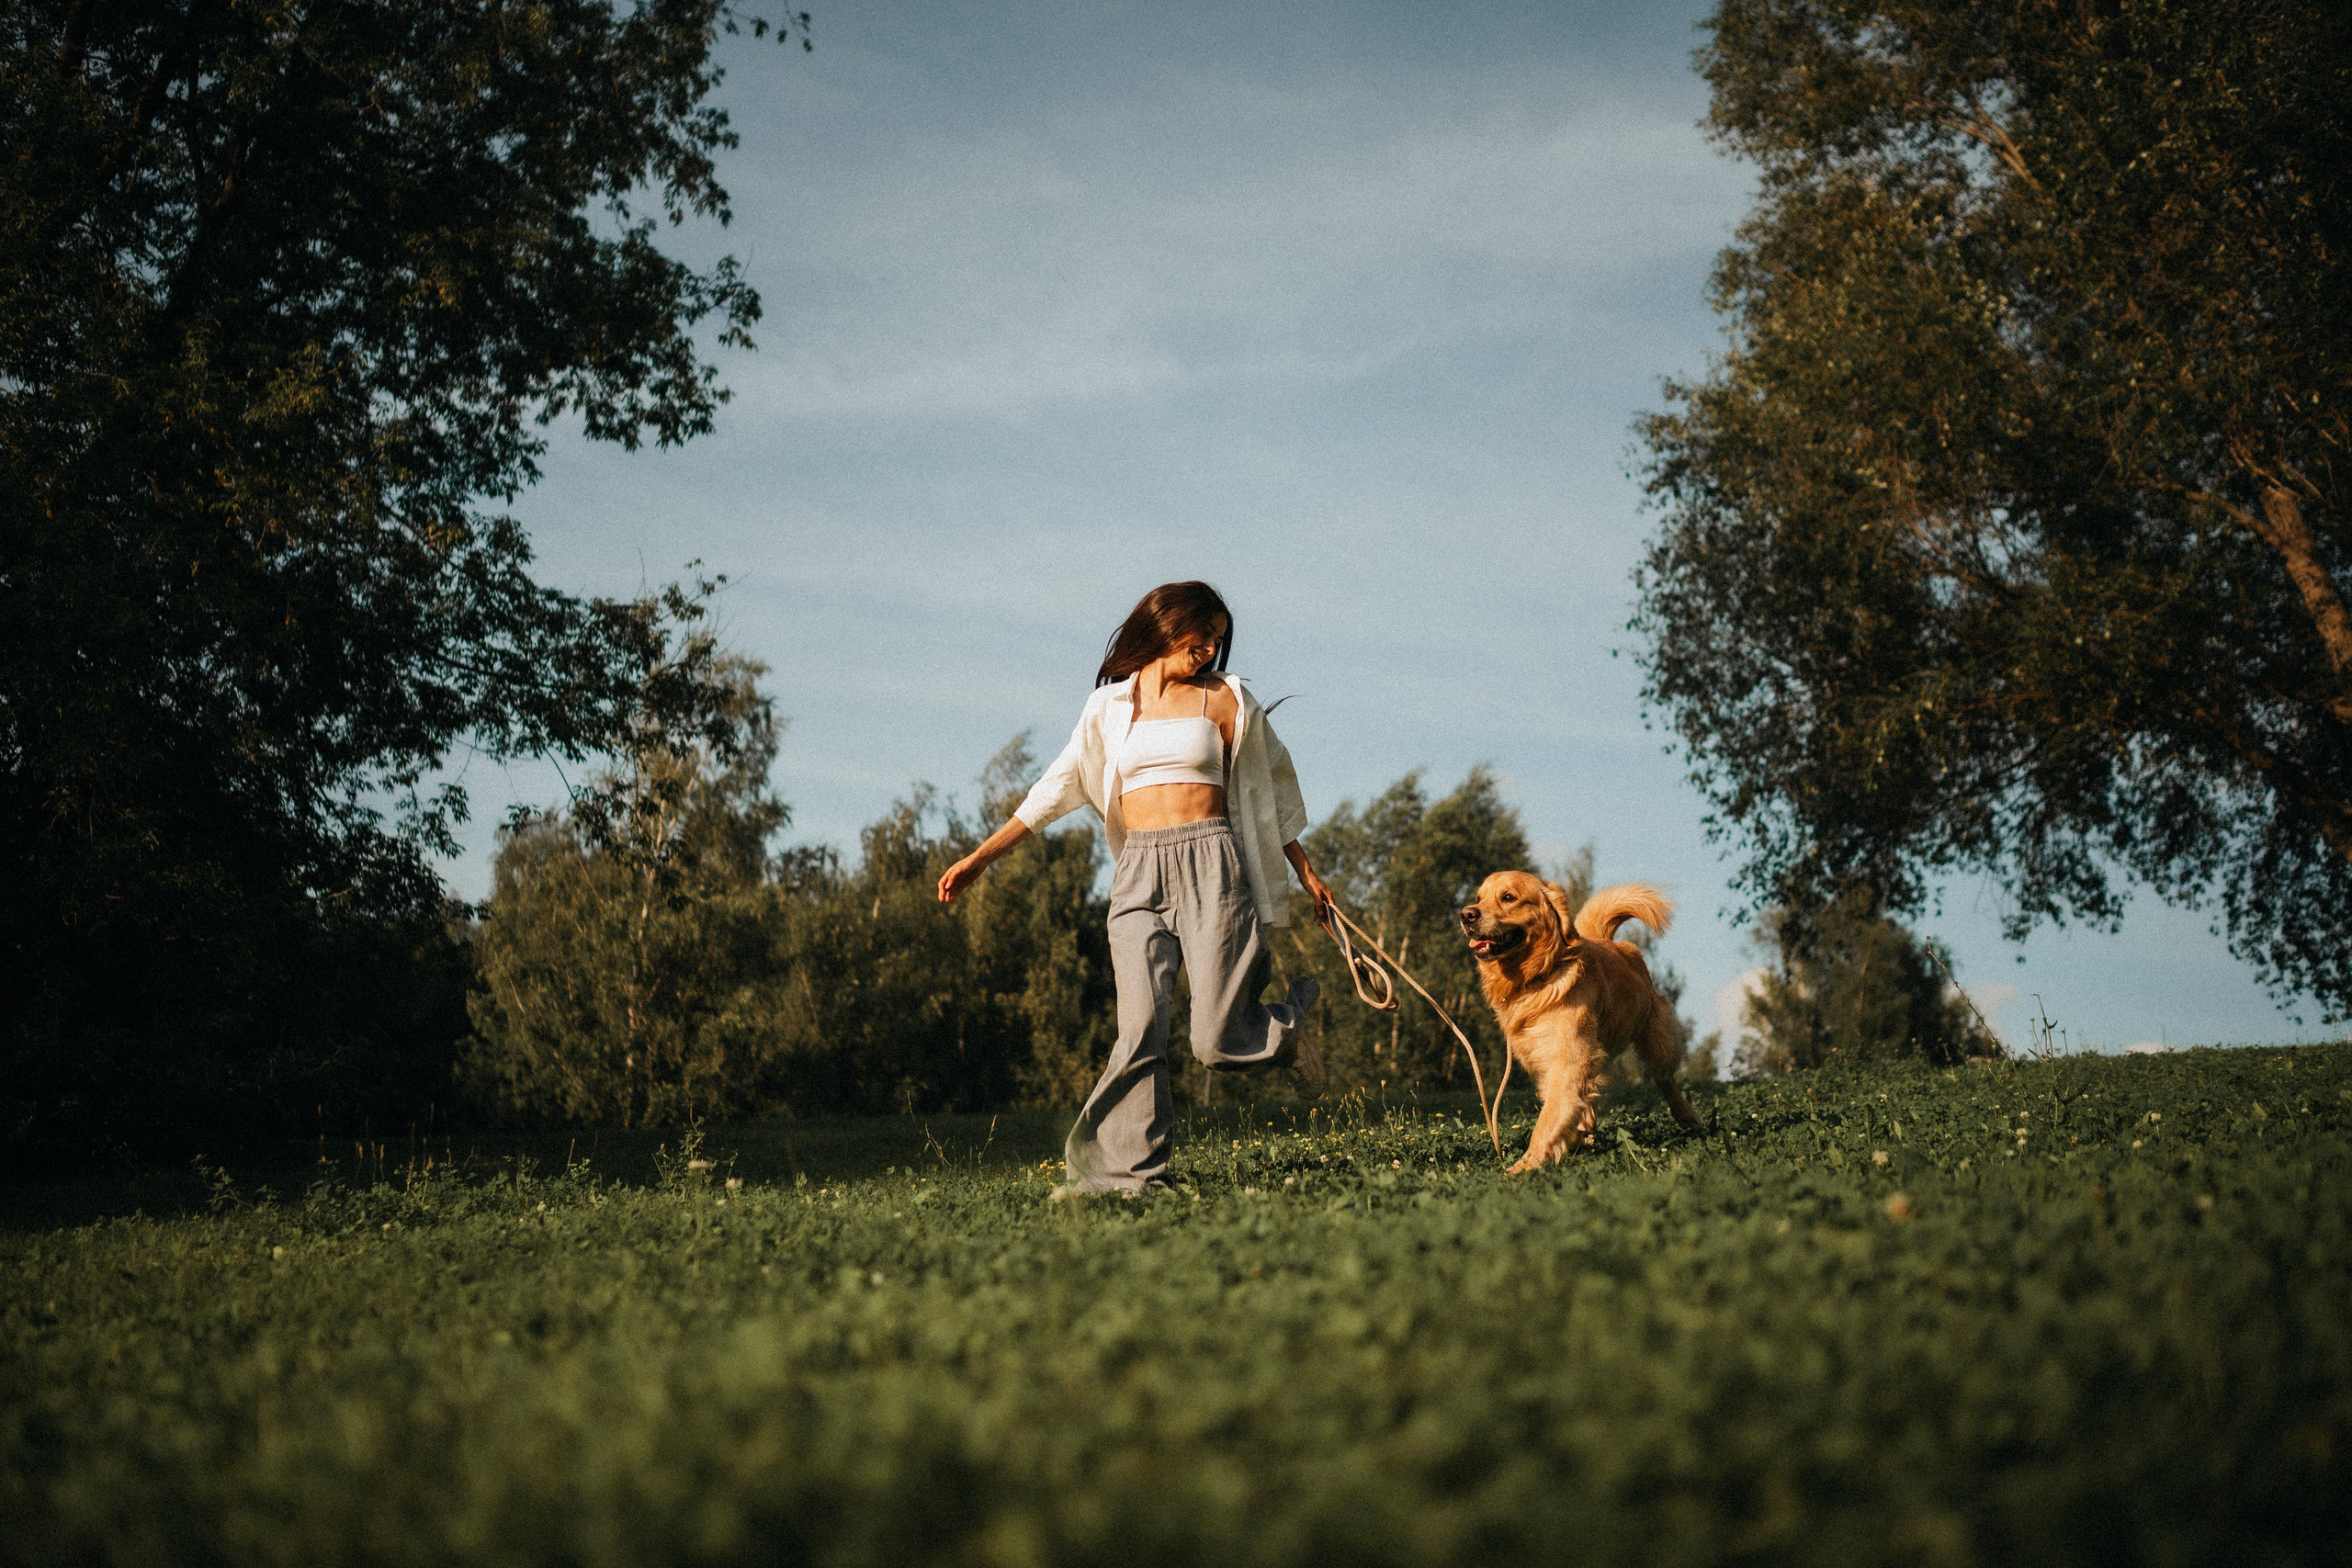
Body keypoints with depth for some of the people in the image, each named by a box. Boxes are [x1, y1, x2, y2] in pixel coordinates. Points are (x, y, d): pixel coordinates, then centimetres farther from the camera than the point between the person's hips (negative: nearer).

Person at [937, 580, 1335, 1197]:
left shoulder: (1226, 699, 9)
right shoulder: (1110, 707, 13)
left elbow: (1271, 787, 18)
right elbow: (1058, 788, 14)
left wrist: (1305, 870, 19)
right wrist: (978, 858, 10)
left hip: (1210, 865, -2)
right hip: (1140, 874, 2)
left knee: (1216, 1041, -8)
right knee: (1141, 1026, -15)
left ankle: (1287, 1024, 25)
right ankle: (1126, 1173, -12)